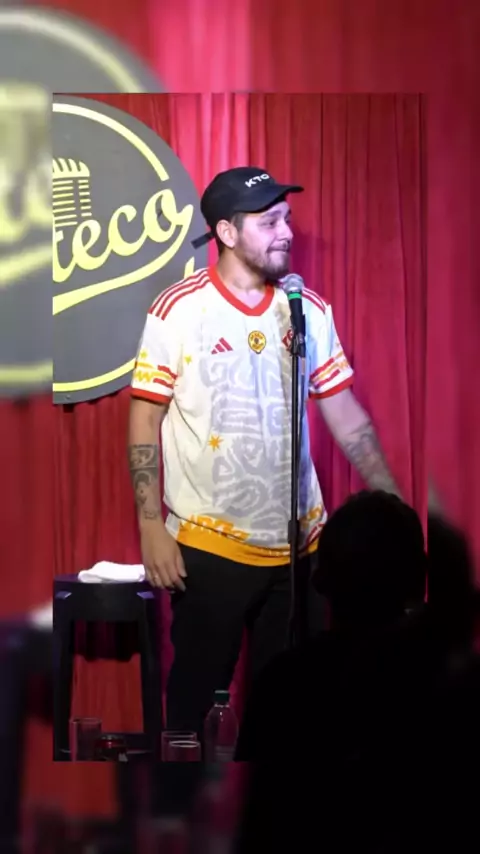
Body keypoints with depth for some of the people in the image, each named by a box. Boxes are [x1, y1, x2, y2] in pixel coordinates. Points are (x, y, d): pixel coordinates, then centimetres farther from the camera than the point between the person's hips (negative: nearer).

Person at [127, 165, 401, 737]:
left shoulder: (309, 311, 3)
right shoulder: (177, 311, -9)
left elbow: (346, 416, 7)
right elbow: (145, 421, -6)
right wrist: (151, 528, -11)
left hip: (297, 543, 4)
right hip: (208, 545, -4)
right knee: (198, 687, 7)